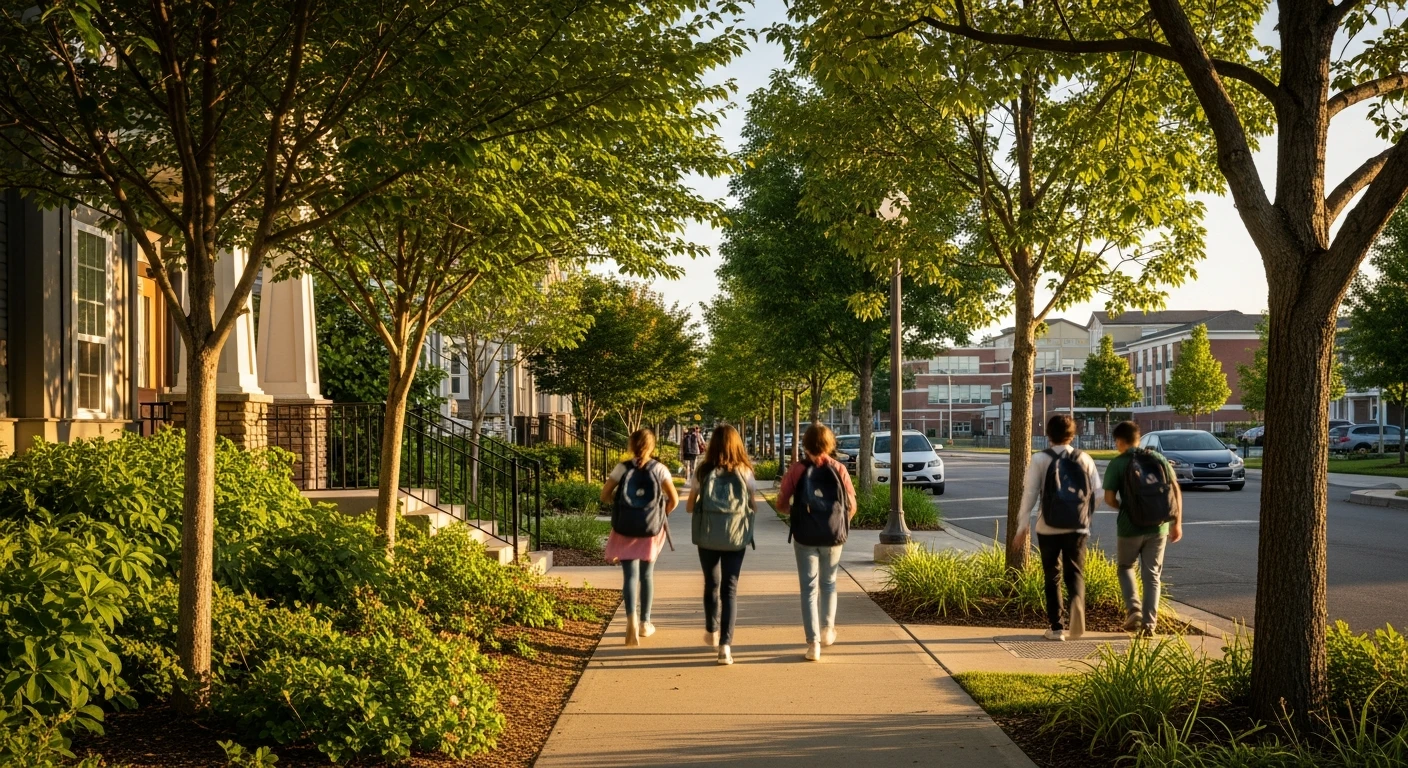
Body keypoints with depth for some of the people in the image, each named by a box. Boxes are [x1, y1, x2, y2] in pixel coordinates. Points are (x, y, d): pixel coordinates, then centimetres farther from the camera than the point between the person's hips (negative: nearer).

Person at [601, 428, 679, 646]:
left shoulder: (622, 468, -3)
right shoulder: (659, 469, -3)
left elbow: (604, 495, -2)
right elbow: (674, 499, -5)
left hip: (625, 529, -1)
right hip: (652, 530, 1)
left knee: (630, 575, -1)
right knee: (647, 575, 17)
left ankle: (632, 619, -25)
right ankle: (644, 623, 27)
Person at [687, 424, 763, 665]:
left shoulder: (703, 472, -2)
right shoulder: (744, 472, -3)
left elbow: (689, 507, 0)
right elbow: (753, 504, 2)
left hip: (707, 536, 1)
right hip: (736, 537, -1)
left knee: (711, 584, 20)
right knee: (730, 589, 3)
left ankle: (712, 632, 39)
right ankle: (725, 645, -7)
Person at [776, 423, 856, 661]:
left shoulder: (797, 470, -6)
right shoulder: (839, 470, -3)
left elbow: (781, 505, -4)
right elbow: (852, 507, 0)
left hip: (805, 536, -1)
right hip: (833, 536, 1)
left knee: (809, 588, 5)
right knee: (828, 583, 22)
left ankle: (813, 643, -1)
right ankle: (827, 630, 34)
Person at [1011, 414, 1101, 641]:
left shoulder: (1040, 459, -3)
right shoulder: (1085, 459, 4)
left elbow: (1030, 493, -6)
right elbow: (1097, 492, 1)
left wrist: (1022, 527, 0)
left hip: (1048, 528, -1)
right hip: (1077, 528, 1)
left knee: (1052, 576, 10)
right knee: (1075, 574, 10)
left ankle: (1056, 627, 10)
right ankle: (1076, 606, -20)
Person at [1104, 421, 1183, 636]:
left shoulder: (1117, 464, -5)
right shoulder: (1157, 458, 5)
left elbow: (1109, 499, -10)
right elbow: (1176, 490, 2)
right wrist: (1177, 522, 7)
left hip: (1131, 527, -3)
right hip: (1159, 527, 3)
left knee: (1125, 566, 19)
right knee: (1152, 575, 11)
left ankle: (1133, 608, 0)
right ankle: (1149, 623, 7)